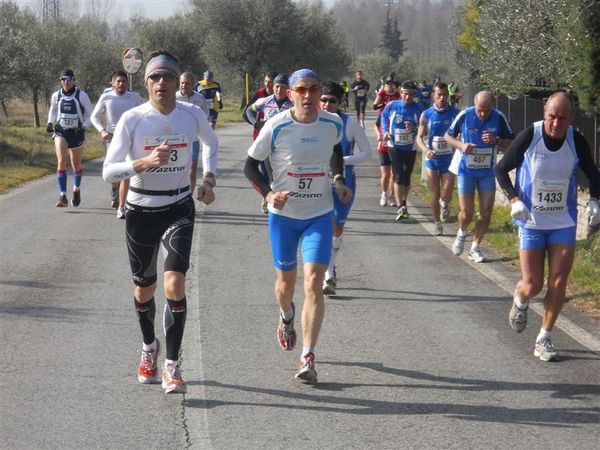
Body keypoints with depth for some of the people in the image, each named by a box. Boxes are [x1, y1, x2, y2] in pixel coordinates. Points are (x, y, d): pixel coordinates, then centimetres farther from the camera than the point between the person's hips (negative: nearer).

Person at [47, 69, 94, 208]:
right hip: (60, 132, 1)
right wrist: (50, 122, 4)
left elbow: (91, 113, -1)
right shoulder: (56, 96, 0)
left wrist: (85, 126, -15)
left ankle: (77, 189, 42)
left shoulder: (81, 96, -9)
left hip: (76, 132, -1)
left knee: (76, 165, 13)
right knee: (61, 162, -17)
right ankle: (63, 197, -19)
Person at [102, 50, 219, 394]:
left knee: (175, 284, -17)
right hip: (141, 211, 0)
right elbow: (109, 172, -15)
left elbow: (211, 142, 20)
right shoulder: (132, 120, -11)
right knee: (144, 290, 13)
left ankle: (172, 366, -8)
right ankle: (149, 346, 42)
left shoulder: (193, 115, -4)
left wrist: (208, 179, 9)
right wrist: (145, 162, -30)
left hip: (179, 209, 0)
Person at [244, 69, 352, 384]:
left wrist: (339, 181, 5)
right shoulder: (276, 127, -14)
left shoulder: (333, 124, -5)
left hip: (320, 215, 0)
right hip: (283, 214, 0)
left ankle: (308, 358, -12)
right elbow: (251, 166, -5)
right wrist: (268, 194, -21)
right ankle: (287, 317, 53)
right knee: (286, 280, 16)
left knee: (313, 284, -13)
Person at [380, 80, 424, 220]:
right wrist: (385, 131, 0)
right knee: (399, 176, -13)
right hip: (395, 147, -2)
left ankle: (403, 204, 29)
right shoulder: (391, 106, -5)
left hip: (410, 148, 2)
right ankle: (401, 208, -15)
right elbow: (384, 117, 14)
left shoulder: (418, 109, -6)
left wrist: (413, 128, -22)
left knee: (407, 178, 11)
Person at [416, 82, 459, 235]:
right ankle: (437, 222, 21)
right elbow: (419, 137, 1)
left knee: (447, 196, -8)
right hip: (432, 159, 1)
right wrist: (426, 150, -19)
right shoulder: (426, 115, 0)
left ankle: (444, 205, 27)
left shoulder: (455, 113, -1)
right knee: (435, 196, 3)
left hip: (448, 159, -1)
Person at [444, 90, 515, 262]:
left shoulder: (499, 118, -11)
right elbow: (448, 136, 1)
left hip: (487, 171, 1)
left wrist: (496, 141, -22)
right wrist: (461, 145, -18)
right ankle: (461, 234, 29)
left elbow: (513, 143, -3)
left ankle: (475, 248, 16)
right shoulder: (465, 115, -13)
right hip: (466, 170, -1)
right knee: (467, 212, -5)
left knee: (486, 212, 0)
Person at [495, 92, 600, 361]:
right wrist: (514, 199, -16)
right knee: (532, 285, 0)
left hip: (564, 223, 2)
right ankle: (520, 301, 37)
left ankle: (544, 339, 13)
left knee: (558, 283, -2)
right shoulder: (529, 136, -14)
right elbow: (501, 169, -3)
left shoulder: (577, 141, -8)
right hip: (531, 222, -2)